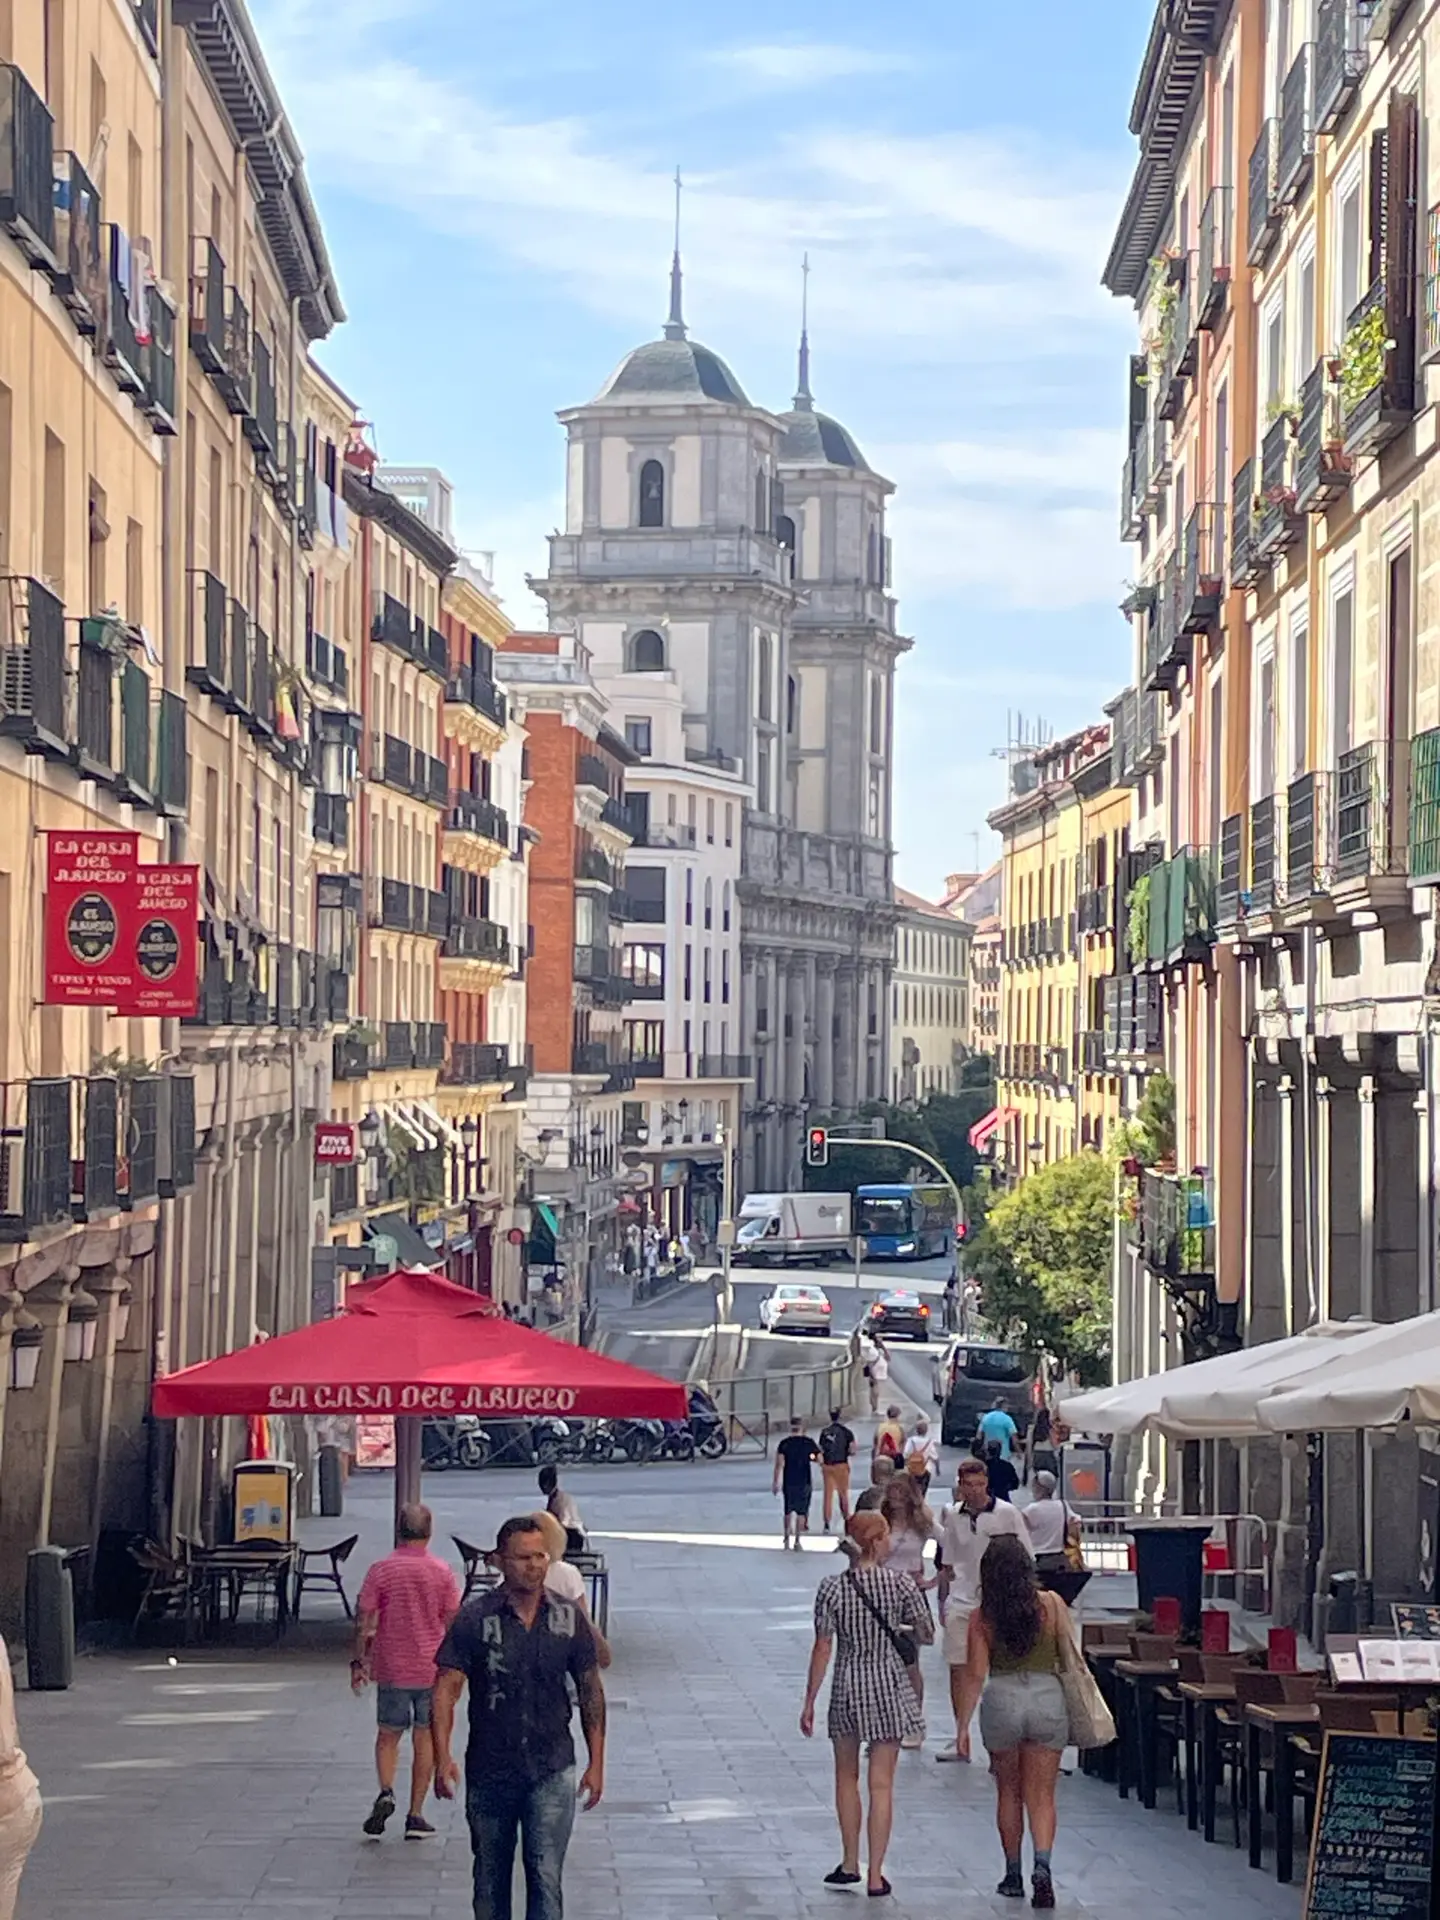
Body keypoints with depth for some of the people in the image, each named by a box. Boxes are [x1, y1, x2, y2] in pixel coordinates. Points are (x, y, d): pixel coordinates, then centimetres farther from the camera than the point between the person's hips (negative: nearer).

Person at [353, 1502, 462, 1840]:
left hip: (391, 1667, 0)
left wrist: (359, 1662, 5)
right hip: (431, 1668, 0)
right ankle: (415, 1815, 8)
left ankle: (386, 1792, -13)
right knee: (425, 1738, 9)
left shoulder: (380, 1571, -5)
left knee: (388, 1735, 13)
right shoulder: (442, 1572, -3)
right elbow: (453, 1622, -1)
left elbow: (364, 1620, -5)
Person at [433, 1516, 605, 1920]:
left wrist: (596, 1762, 6)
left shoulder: (569, 1618, 1)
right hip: (489, 1772, 0)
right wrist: (443, 1758, -20)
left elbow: (590, 1691, 9)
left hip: (551, 1772, 0)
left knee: (546, 1876, -10)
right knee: (490, 1877, 13)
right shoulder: (474, 1619, -5)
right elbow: (446, 1689, -8)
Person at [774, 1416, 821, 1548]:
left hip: (788, 1482, 1)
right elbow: (819, 1459, 0)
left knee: (787, 1511, 14)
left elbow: (780, 1464, -8)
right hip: (804, 1482, -1)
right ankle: (797, 1540, 0)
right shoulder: (809, 1442, -4)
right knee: (801, 1512, 4)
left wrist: (776, 1482, -4)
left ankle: (787, 1538, 20)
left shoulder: (784, 1443, -4)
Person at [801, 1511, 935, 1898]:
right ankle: (876, 1876, 5)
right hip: (889, 1687, -1)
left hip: (848, 1688, 1)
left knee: (847, 1777, 19)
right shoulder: (901, 1584, -9)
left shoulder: (832, 1588, -8)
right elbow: (926, 1636, -3)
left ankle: (850, 1864, 24)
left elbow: (822, 1649, -6)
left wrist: (809, 1702, 1)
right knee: (881, 1784, 4)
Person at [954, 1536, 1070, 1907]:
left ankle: (1013, 1876, 24)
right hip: (1048, 1697, 0)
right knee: (1041, 1794, 5)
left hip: (1001, 1699, 0)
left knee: (1008, 1792, 17)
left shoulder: (982, 1618, -2)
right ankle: (1042, 1867, -17)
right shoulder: (1051, 1605, -2)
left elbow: (975, 1674, -4)